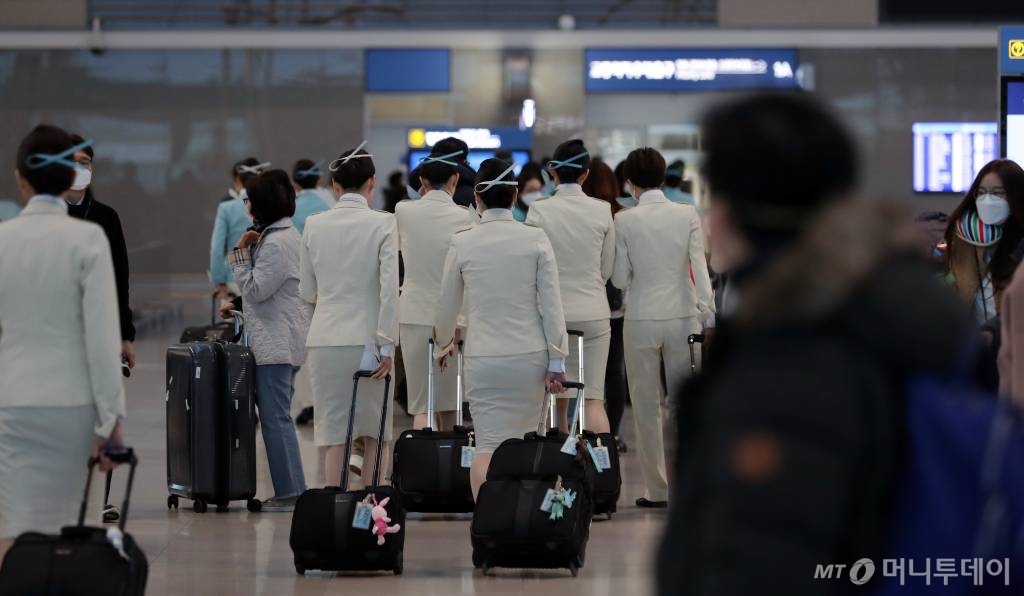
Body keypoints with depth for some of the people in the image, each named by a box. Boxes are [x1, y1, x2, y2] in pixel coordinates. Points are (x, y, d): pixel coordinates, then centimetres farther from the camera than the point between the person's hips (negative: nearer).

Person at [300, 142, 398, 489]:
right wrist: (386, 344, -10)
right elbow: (390, 288, -13)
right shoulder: (383, 224, -6)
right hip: (367, 339, -2)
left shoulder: (315, 226, 3)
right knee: (375, 434, 10)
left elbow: (307, 293, 10)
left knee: (333, 436, 5)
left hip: (325, 339, 2)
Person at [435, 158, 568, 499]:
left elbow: (447, 305, 10)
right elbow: (551, 305, -4)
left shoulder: (462, 243, -2)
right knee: (522, 444, 14)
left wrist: (444, 343, 29)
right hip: (530, 354, 0)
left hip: (483, 356, 0)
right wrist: (556, 361, 3)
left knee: (487, 445, 0)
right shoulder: (536, 240, -3)